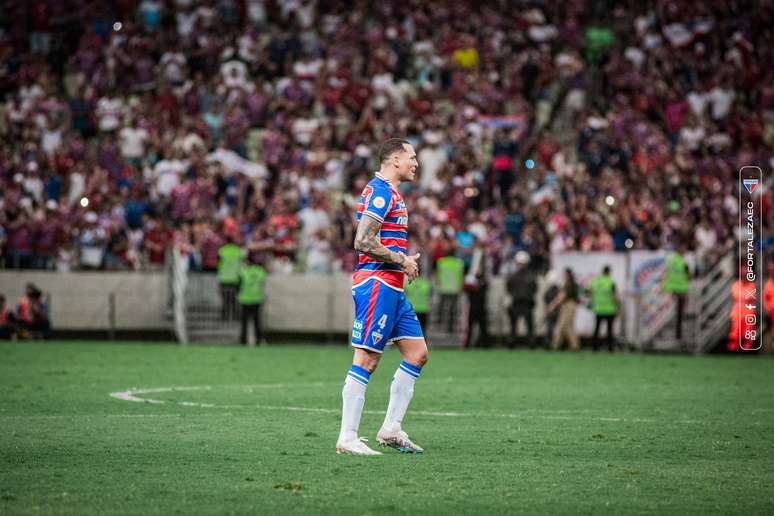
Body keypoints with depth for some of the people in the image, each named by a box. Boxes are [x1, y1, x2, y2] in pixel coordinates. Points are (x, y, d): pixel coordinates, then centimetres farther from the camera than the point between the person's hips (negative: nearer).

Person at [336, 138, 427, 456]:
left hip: (392, 287, 11)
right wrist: (401, 260, -13)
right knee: (366, 361, -10)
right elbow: (363, 242, -21)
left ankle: (391, 429, 14)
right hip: (377, 283, -11)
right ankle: (347, 439, -8)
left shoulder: (391, 193, 20)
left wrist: (404, 260, 14)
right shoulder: (380, 191, -13)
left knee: (417, 352, 10)